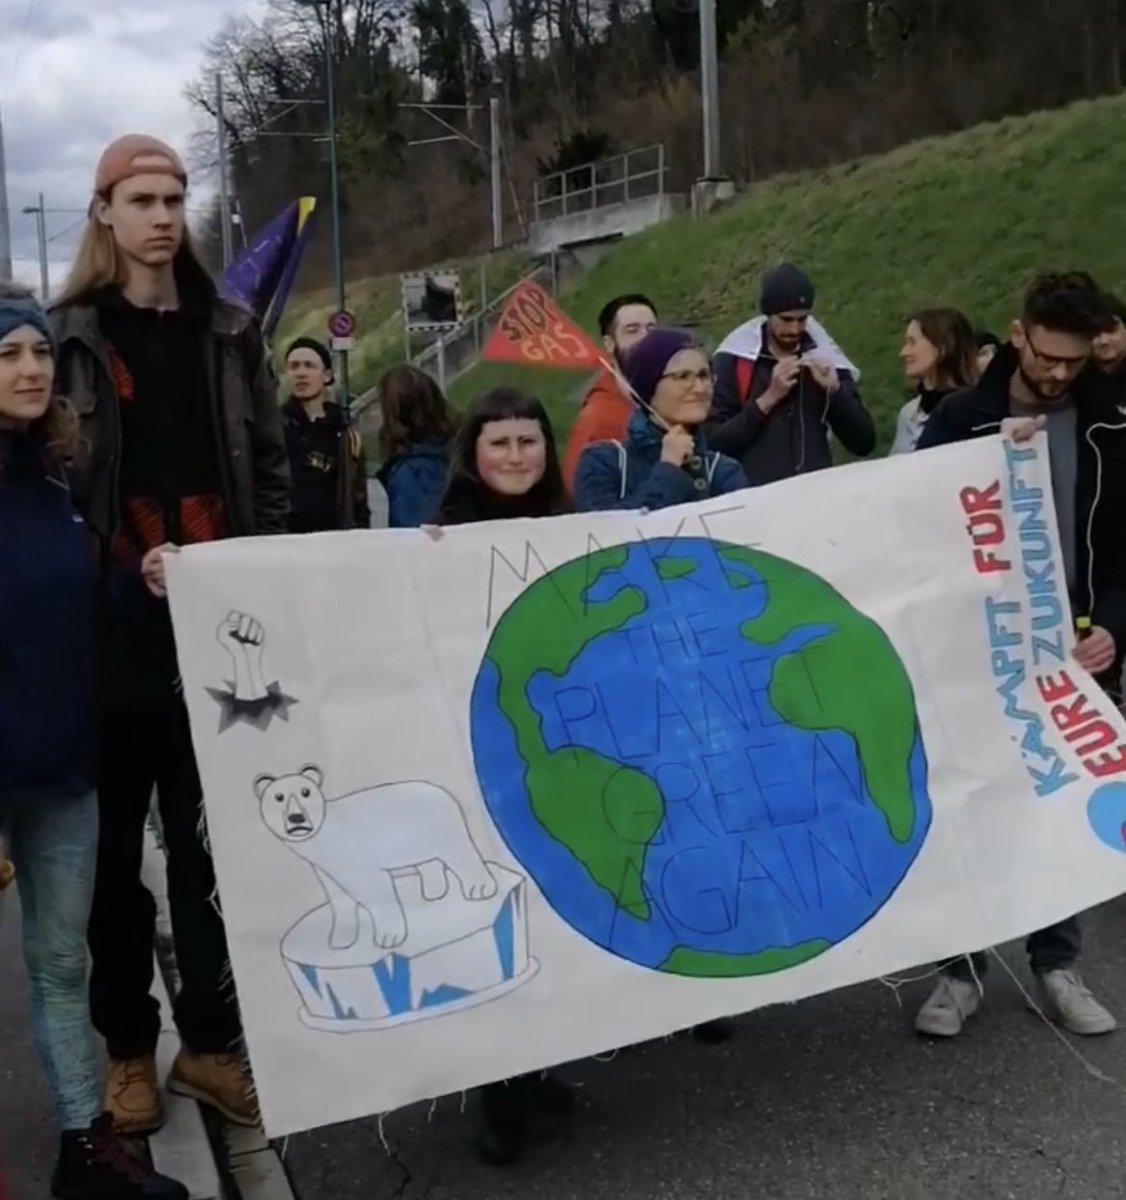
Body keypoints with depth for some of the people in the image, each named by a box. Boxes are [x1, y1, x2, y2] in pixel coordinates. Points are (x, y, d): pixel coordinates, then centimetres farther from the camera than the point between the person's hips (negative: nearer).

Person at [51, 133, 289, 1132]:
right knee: (114, 845, 9)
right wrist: (123, 567, -12)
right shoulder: (70, 336, 1)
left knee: (212, 841, 8)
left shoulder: (229, 331, 10)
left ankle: (210, 1040, 20)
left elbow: (269, 466, 11)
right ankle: (128, 1045, 22)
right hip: (112, 629, -2)